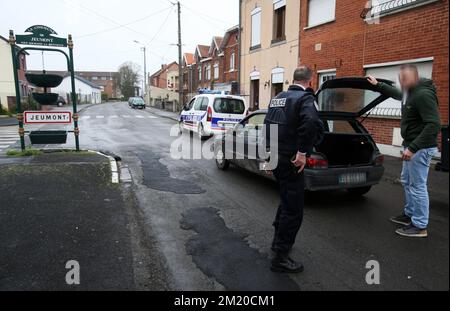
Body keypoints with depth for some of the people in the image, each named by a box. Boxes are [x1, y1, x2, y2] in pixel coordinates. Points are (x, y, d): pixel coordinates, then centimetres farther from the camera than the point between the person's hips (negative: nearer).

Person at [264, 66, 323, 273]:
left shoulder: (278, 97, 13)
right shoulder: (306, 98, -12)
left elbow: (268, 123, 18)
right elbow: (311, 122, -32)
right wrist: (302, 152, -26)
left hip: (274, 156, 9)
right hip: (290, 160, -8)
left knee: (287, 200, 25)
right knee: (293, 209, 1)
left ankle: (279, 240, 38)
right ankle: (280, 258, 8)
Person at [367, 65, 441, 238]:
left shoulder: (423, 94, -20)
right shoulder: (409, 92, 9)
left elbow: (434, 124, -26)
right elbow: (396, 94, 35)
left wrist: (413, 148, -30)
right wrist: (378, 85, 38)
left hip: (421, 148, -10)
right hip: (411, 145, 10)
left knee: (417, 186, -3)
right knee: (407, 182, 20)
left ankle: (420, 227, 8)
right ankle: (409, 215, 34)